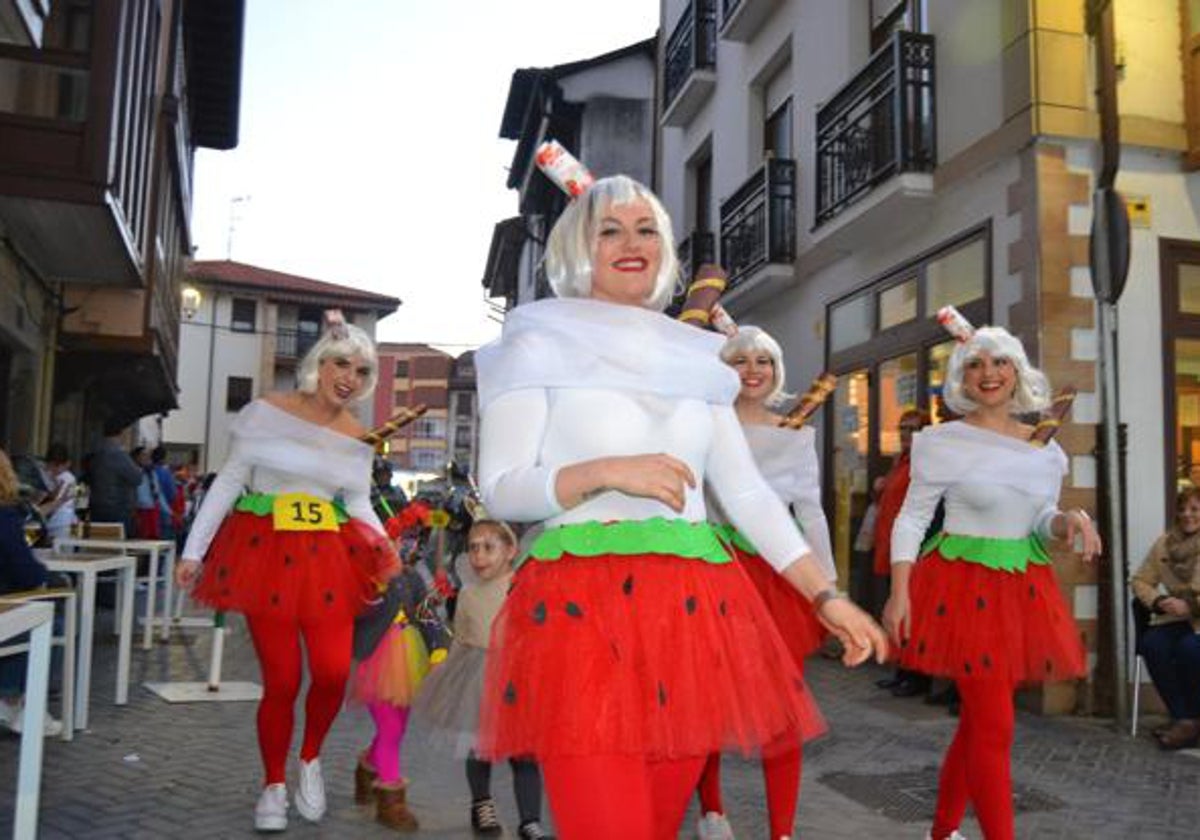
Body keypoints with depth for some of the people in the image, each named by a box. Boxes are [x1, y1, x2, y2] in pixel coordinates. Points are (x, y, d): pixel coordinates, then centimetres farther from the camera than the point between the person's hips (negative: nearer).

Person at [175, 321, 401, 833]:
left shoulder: (357, 437, 9)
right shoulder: (266, 412, -2)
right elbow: (228, 482, 1)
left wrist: (387, 554, -4)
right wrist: (194, 551, -1)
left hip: (328, 558, 3)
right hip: (267, 553, -3)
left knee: (333, 673, -7)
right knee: (282, 681, -1)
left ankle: (310, 759, 23)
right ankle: (274, 785, 22)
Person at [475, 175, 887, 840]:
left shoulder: (693, 359, 17)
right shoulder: (538, 345, 4)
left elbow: (747, 493, 16)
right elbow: (499, 492, -3)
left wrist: (826, 596, 10)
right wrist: (605, 472, -19)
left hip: (692, 608, 5)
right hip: (582, 606, -4)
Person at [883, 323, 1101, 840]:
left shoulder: (1045, 449, 7)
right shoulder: (944, 443, -8)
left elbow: (1040, 524, 13)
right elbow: (911, 520, -6)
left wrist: (1071, 522, -10)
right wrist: (899, 593, -15)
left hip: (1025, 587, 6)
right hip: (965, 584, -6)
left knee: (979, 719, 15)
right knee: (995, 726, -6)